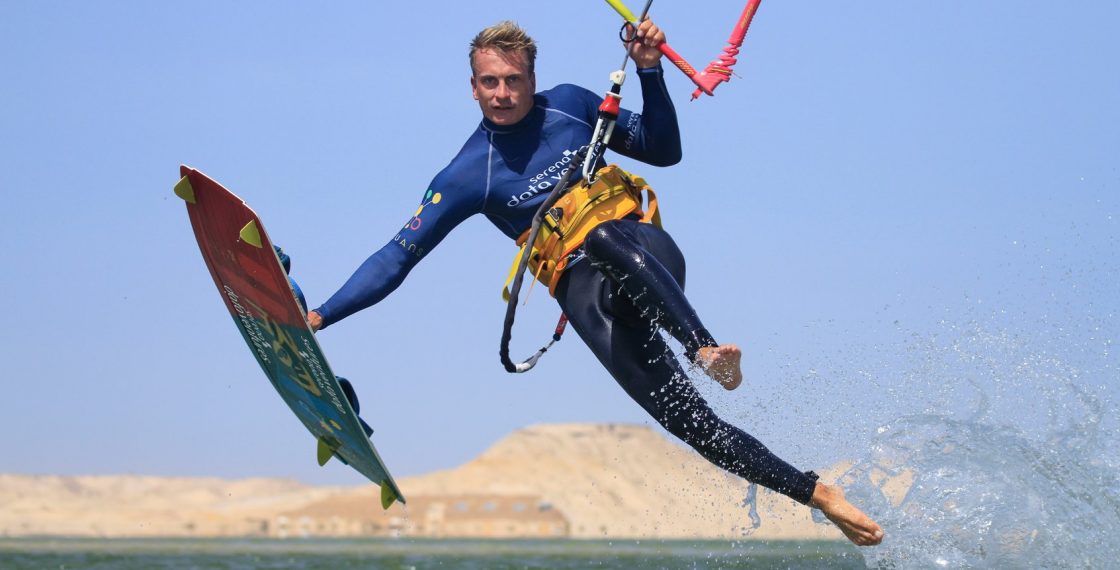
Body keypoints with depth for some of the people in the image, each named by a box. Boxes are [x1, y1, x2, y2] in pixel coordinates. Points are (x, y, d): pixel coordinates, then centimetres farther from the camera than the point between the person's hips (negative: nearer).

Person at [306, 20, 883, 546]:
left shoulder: (570, 105, 9)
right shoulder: (465, 177, 5)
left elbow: (664, 150, 12)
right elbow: (398, 257, 4)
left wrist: (650, 72, -3)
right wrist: (321, 316, -5)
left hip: (645, 252, 0)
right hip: (584, 289, 0)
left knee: (602, 238, -39)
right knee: (689, 421, -20)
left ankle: (705, 348, -49)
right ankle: (818, 494, -15)